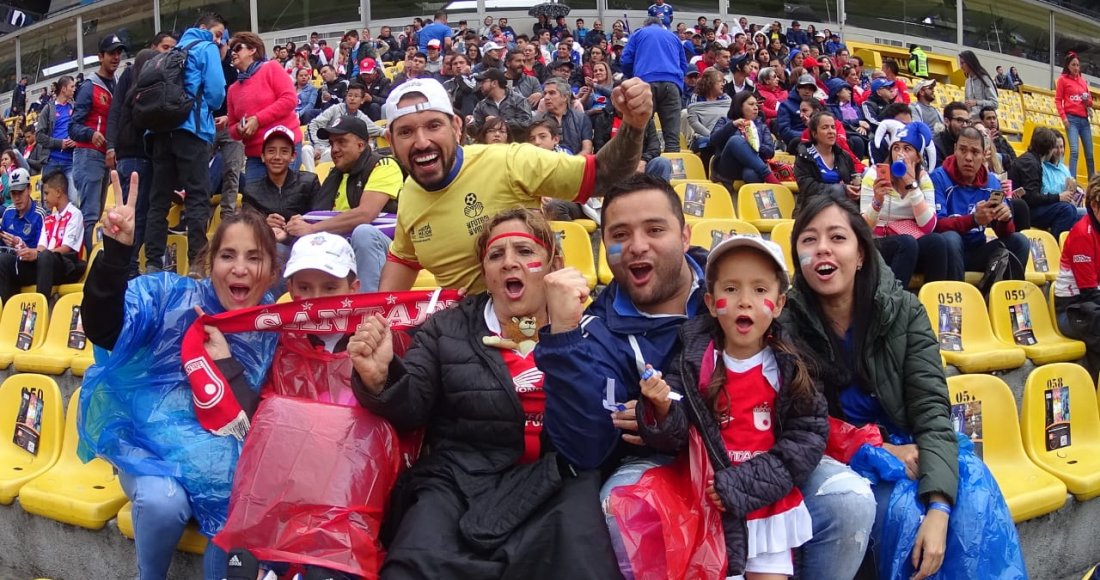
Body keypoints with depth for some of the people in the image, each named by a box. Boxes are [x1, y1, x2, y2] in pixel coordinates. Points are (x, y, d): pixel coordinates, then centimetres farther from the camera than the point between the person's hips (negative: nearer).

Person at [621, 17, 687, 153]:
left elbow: (625, 61, 11)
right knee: (672, 135, -5)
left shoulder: (638, 34, 21)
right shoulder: (673, 36, 28)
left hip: (645, 82, -1)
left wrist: (632, 79, 28)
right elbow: (684, 65, 28)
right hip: (671, 82, 1)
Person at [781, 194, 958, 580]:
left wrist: (938, 509, -28)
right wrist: (875, 452, -23)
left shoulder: (904, 311, -6)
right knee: (899, 507, -31)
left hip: (906, 452, 2)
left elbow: (931, 410, -14)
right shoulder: (786, 324, -11)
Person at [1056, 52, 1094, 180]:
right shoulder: (1063, 79, 3)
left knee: (1089, 153, 8)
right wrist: (1063, 117, -12)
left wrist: (1088, 101, -2)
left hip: (1085, 119, 5)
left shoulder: (1083, 80, 16)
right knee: (1074, 151, -18)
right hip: (1072, 119, -5)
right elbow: (1058, 100, -1)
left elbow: (1089, 101, 22)